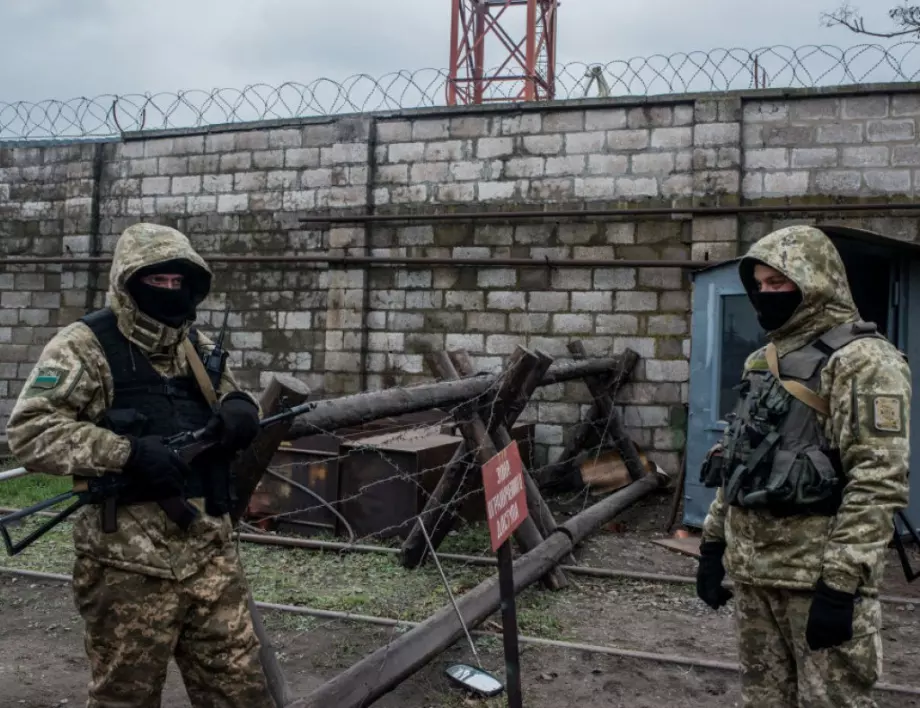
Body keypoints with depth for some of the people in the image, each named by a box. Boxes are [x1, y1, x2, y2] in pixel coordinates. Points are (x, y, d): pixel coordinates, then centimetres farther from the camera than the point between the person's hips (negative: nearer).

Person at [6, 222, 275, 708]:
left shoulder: (197, 345, 13)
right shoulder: (85, 345, -7)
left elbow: (232, 399, 22)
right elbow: (27, 430, -15)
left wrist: (240, 411, -3)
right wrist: (128, 452, -23)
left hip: (210, 552, 6)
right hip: (128, 562, -5)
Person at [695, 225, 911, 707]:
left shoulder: (862, 360, -11)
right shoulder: (763, 361, 15)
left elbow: (879, 480, -19)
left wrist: (842, 582, -22)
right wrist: (713, 541, 16)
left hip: (818, 573, -8)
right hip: (751, 568, 8)